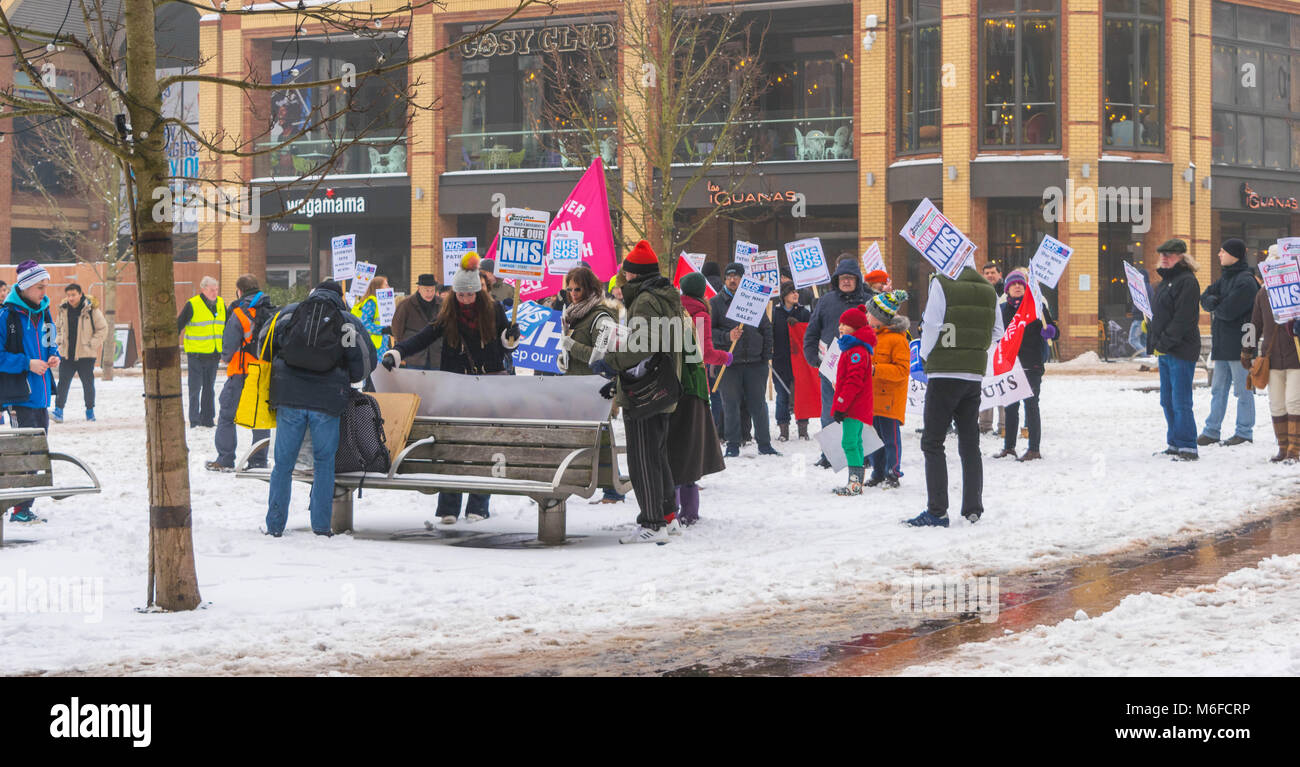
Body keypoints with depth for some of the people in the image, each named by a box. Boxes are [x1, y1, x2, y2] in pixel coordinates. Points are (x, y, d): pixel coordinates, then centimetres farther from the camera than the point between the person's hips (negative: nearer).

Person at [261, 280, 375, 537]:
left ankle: (275, 525, 8)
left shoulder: (289, 312, 12)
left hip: (289, 397, 1)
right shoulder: (348, 321, 9)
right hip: (328, 400, -1)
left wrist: (275, 372, 30)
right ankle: (321, 525, 7)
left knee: (283, 461, 8)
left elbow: (264, 341, 14)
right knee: (324, 462, 11)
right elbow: (367, 361, 9)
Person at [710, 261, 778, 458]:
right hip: (729, 362, -2)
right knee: (731, 405, 1)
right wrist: (727, 337, -18)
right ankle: (733, 444, 9)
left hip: (754, 361, 2)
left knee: (758, 404, 3)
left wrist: (767, 355, 5)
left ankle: (764, 443, 10)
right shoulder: (715, 303, 5)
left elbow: (767, 329, 14)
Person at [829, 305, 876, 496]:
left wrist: (841, 405, -22)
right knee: (855, 442, 14)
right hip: (857, 407, 11)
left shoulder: (857, 351, -16)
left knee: (849, 443, -13)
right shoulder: (851, 348, 19)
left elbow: (854, 382, -22)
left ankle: (855, 483, -15)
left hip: (854, 407, -11)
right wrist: (839, 405, 25)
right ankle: (857, 482, 20)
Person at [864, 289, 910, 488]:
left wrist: (876, 370, -23)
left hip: (890, 397, -8)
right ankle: (878, 473, 19)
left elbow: (902, 369, -16)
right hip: (871, 397, 8)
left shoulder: (897, 339, -13)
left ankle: (893, 473, 6)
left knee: (890, 437, -2)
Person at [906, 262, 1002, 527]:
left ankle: (937, 511, -7)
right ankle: (973, 508, 13)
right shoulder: (989, 291, 7)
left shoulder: (941, 285, -9)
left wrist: (926, 355, 4)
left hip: (944, 373, -5)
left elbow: (932, 326, -12)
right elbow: (997, 333, 10)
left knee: (932, 443, -1)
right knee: (970, 444, 13)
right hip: (975, 373, 5)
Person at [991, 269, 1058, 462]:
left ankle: (1034, 449, -1)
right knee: (1011, 406, 11)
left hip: (1031, 365, -4)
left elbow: (1052, 330, -3)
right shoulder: (1003, 308, 10)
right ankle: (1009, 446, 21)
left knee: (1031, 405, -4)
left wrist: (1048, 331, -25)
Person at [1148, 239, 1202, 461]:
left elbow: (1183, 319, -18)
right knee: (1167, 401, 13)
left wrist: (1164, 343, -18)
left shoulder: (1187, 281, -11)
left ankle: (1188, 447, -5)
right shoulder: (1165, 281, 18)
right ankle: (1175, 444, 20)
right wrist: (1153, 345, 15)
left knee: (1180, 402, -9)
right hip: (1164, 351, 10)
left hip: (1181, 350, -10)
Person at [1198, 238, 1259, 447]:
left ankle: (1244, 432, 5)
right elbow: (1205, 298, 9)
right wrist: (1212, 300, -14)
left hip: (1238, 343, -9)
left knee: (1243, 389, -1)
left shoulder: (1245, 281, -15)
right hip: (1222, 343, 9)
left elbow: (1227, 311, -20)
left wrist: (1214, 305, 0)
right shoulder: (1225, 277, 15)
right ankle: (1211, 431, 17)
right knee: (1218, 388, 12)